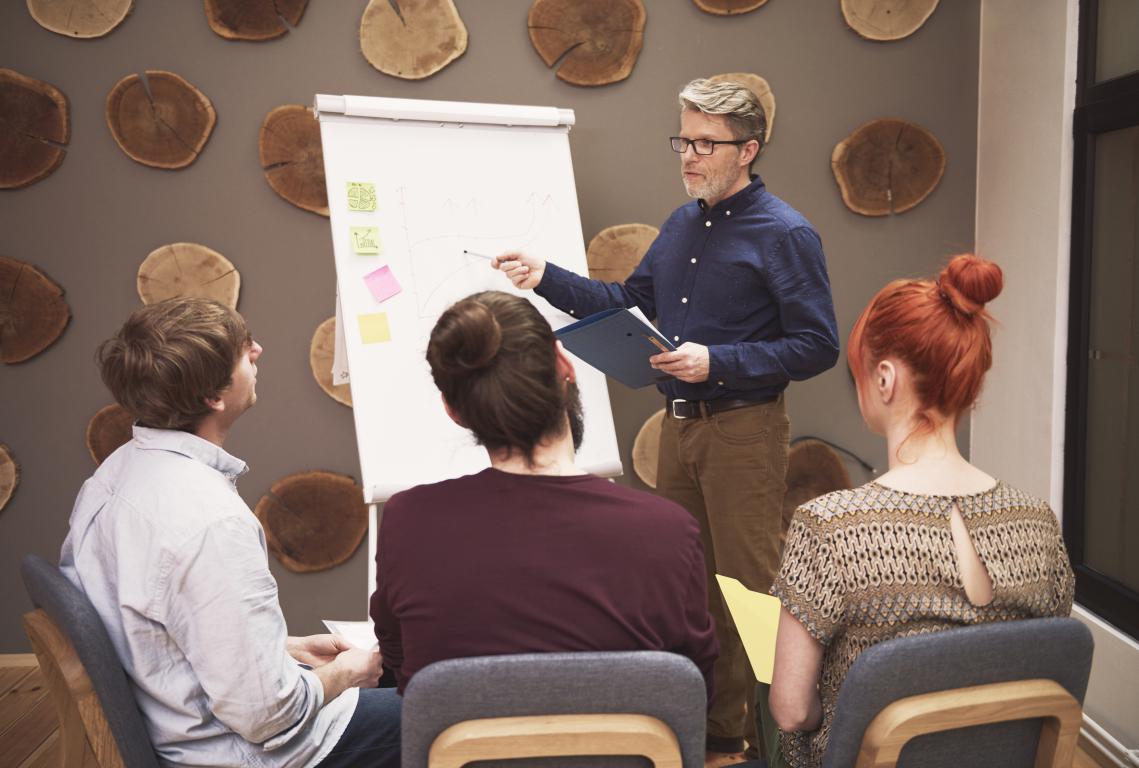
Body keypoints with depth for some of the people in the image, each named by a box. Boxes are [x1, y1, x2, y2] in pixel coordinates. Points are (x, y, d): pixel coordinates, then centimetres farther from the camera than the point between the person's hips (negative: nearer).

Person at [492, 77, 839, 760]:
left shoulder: (785, 234, -11)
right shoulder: (683, 224, 12)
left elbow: (818, 346, -14)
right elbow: (631, 305, 15)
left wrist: (719, 363, -22)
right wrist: (546, 278, 4)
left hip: (744, 429, -7)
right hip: (680, 424, 8)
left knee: (750, 590, 0)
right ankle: (704, 721, 32)